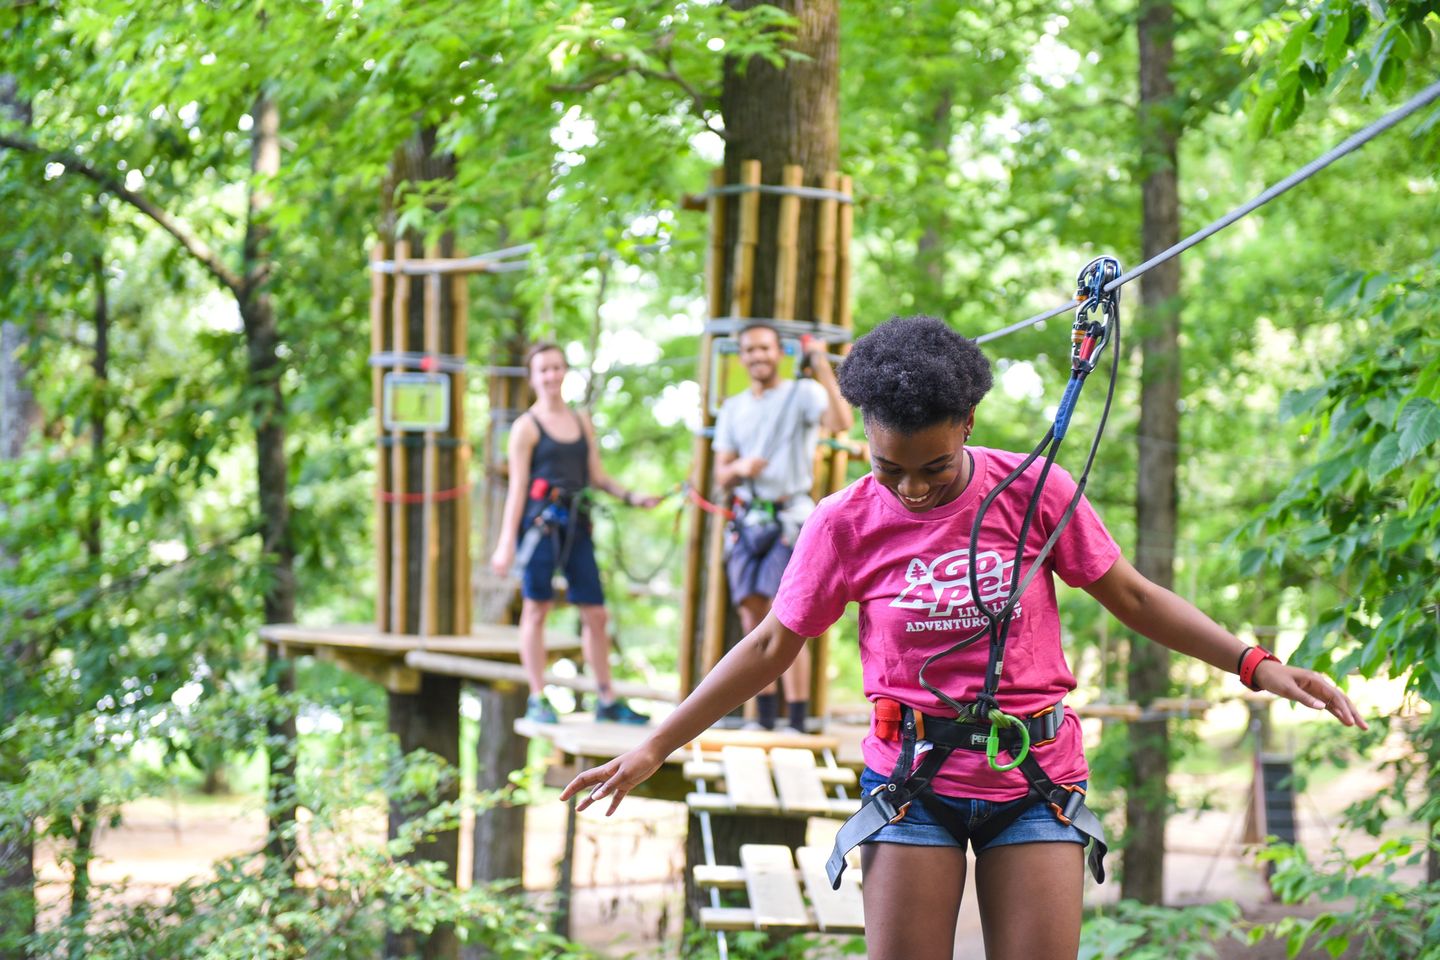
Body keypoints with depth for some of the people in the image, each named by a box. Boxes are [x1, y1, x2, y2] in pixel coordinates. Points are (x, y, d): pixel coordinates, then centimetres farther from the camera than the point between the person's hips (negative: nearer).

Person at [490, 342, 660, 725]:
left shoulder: (583, 423, 15)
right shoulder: (527, 427, -1)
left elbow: (597, 476, 18)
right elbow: (517, 487, -5)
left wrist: (632, 497, 3)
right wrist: (506, 543, -9)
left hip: (576, 524, 5)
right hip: (540, 521, -5)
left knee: (595, 613, 5)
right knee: (536, 608, 0)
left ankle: (607, 700, 11)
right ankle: (537, 700, 6)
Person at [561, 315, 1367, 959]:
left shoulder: (1034, 493, -6)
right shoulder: (847, 525, -5)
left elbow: (1132, 596, 3)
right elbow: (771, 648, 3)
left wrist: (1256, 664, -4)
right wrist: (656, 748, 2)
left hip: (1033, 779, 0)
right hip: (913, 782, 0)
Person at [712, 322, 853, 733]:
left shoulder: (802, 394, -1)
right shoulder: (733, 409, 16)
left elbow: (841, 422, -21)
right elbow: (721, 474, 14)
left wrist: (823, 368, -24)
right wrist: (740, 468, -9)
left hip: (790, 518, -6)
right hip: (748, 518, 6)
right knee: (753, 617, 5)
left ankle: (797, 723, -11)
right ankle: (764, 718, 12)